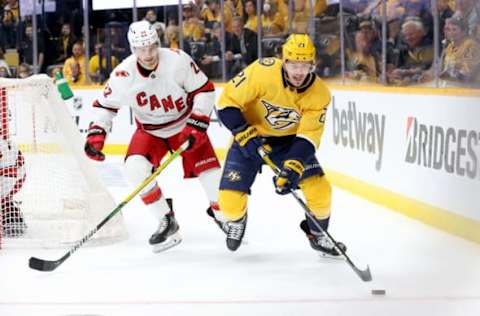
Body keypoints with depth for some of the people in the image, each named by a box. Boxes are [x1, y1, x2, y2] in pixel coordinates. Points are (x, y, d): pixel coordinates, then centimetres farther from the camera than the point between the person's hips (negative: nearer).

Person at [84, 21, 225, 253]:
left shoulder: (178, 60, -25)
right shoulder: (123, 75, -21)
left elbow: (204, 90, -14)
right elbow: (105, 105, -5)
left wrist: (197, 125, -21)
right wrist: (96, 134, -19)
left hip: (185, 125, -1)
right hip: (150, 131, 1)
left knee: (209, 170, -13)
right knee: (135, 168, -22)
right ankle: (167, 223, -6)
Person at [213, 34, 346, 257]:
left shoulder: (319, 94, -21)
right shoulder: (262, 72, -30)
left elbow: (308, 136, -22)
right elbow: (228, 101, -22)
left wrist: (293, 167, -36)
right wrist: (244, 132, -31)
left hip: (289, 139, 2)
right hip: (250, 136, -2)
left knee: (319, 188, -13)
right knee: (230, 198, -13)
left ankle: (318, 234, 17)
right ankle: (235, 221, 26)